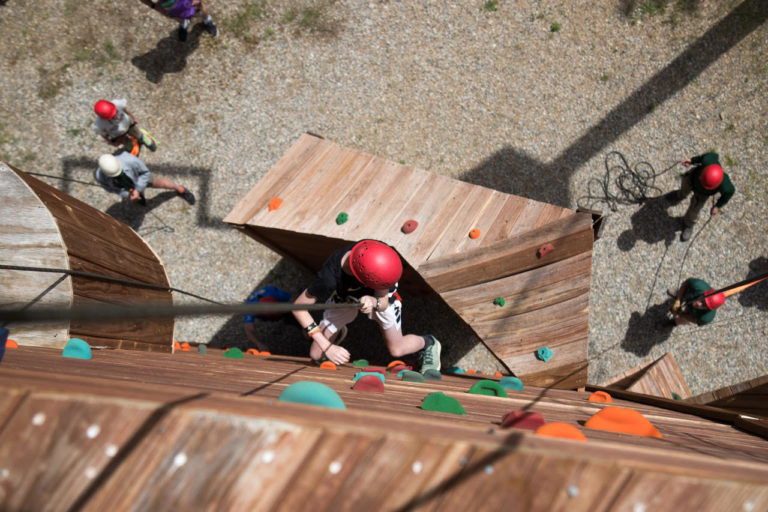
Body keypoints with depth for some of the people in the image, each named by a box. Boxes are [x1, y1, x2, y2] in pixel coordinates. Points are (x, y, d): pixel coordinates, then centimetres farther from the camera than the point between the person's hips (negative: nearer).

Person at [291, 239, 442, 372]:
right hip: (343, 298, 0)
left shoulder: (379, 252, -40)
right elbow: (298, 307, -33)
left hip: (380, 296, 0)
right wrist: (327, 347, -38)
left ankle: (428, 343, 37)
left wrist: (374, 302, -55)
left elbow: (384, 303, -31)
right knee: (316, 355, 2)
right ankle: (337, 332, 35)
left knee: (396, 350, 5)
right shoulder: (329, 277, -45)